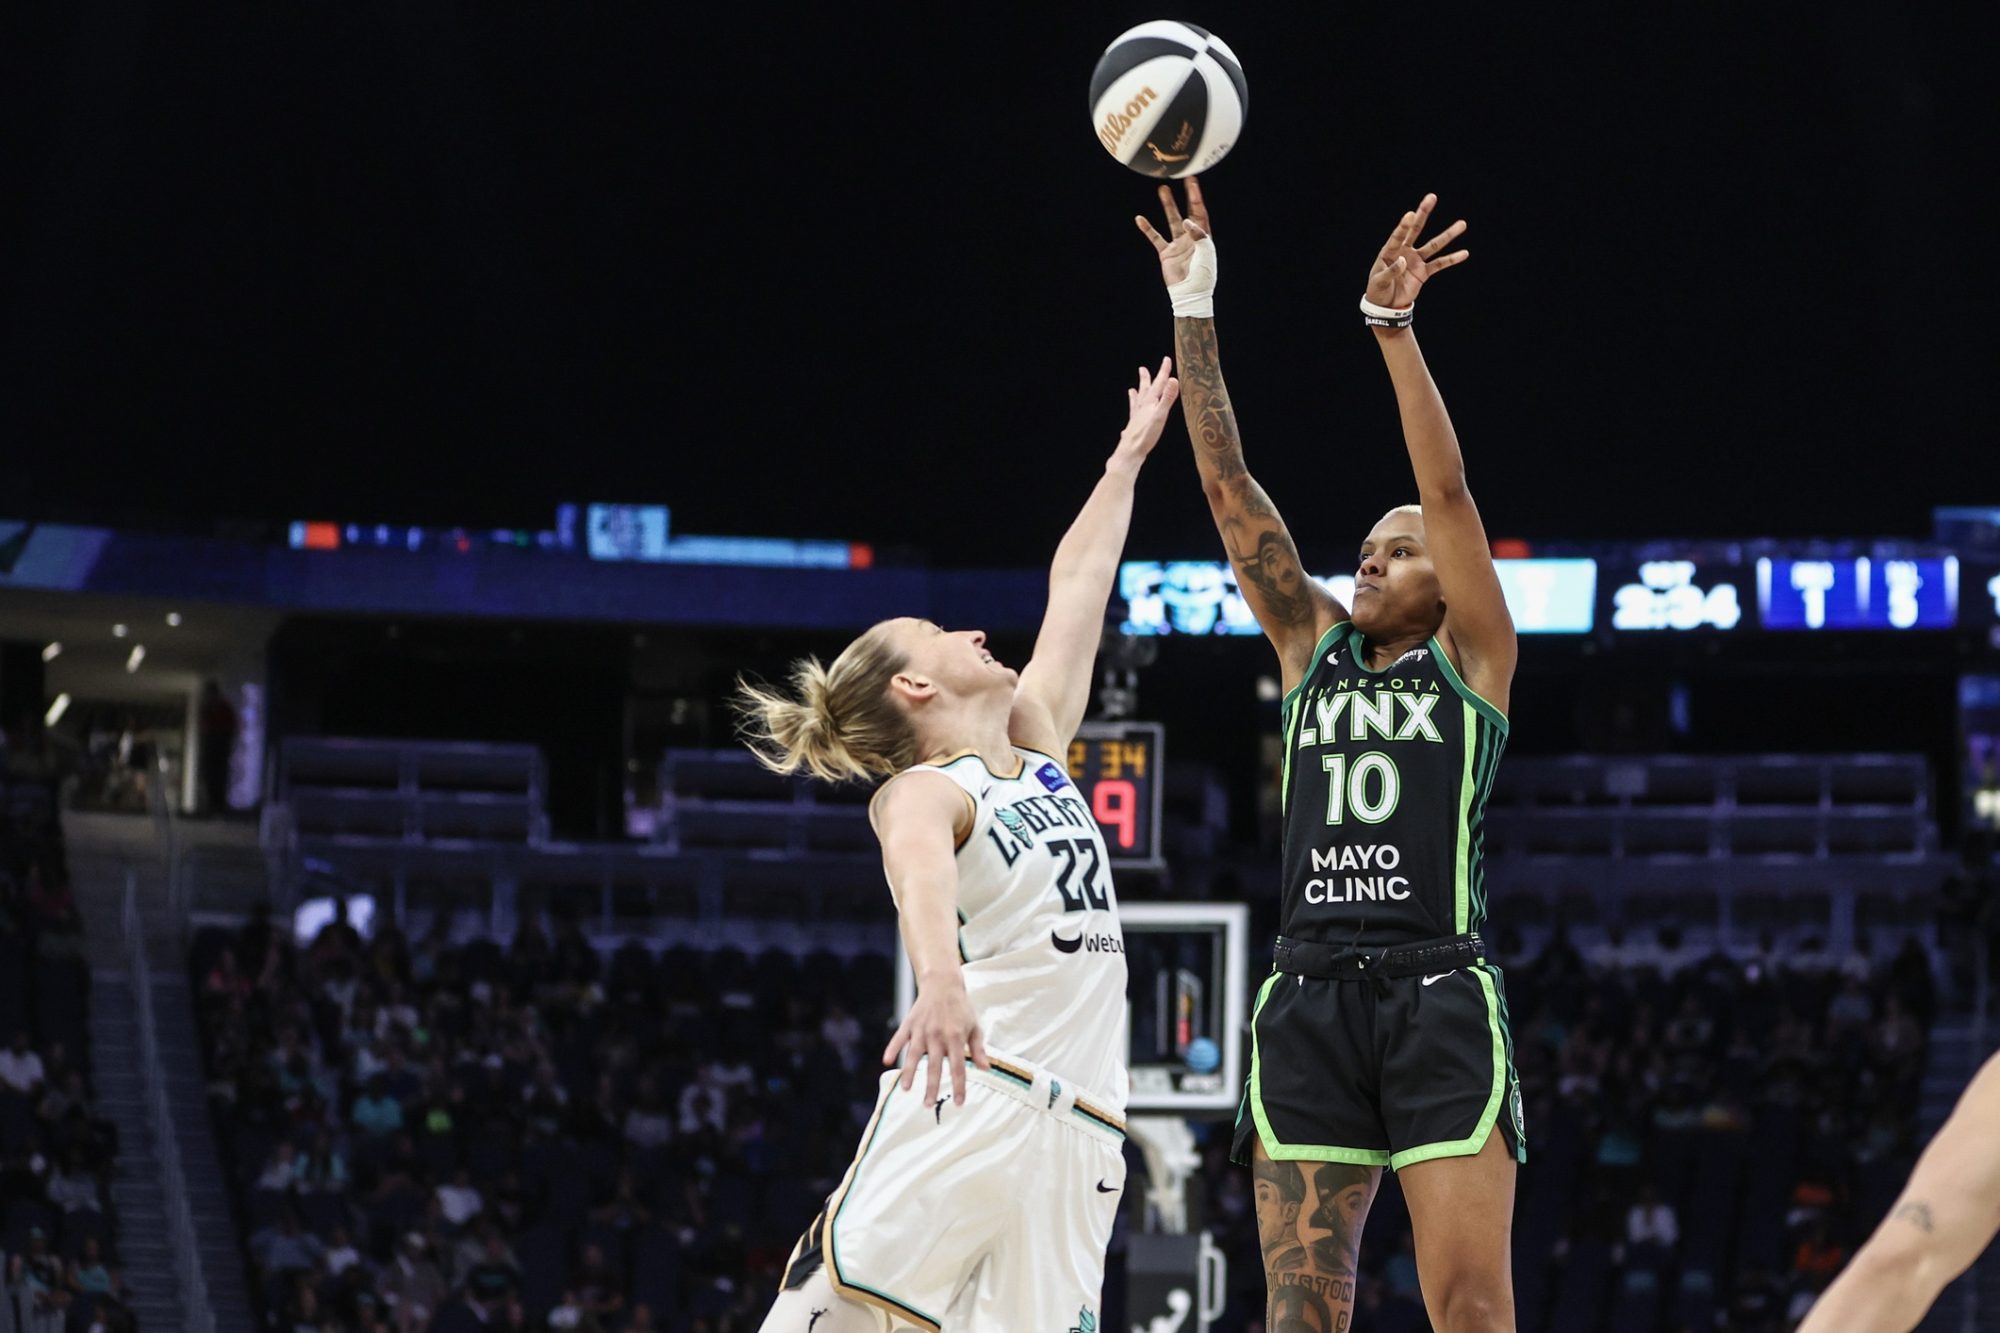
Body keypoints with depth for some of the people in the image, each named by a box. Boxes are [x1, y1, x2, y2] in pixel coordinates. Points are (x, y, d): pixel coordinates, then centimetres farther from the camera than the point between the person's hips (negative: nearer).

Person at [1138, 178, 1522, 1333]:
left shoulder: (1471, 658, 8)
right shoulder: (1314, 645, 19)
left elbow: (1448, 489, -4)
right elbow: (1231, 486, 14)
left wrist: (1393, 325, -14)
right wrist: (1194, 311, 8)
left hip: (1438, 991, -4)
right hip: (1310, 996, 4)